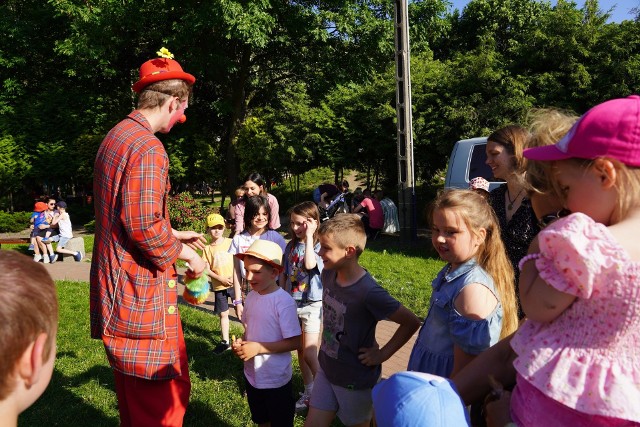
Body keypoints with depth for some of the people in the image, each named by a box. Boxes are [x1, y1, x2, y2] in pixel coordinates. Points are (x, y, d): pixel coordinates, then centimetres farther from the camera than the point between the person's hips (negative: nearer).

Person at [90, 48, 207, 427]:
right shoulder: (148, 147, -19)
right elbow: (144, 225, -25)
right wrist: (183, 252, -9)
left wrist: (174, 235, 21)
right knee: (164, 395, 0)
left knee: (134, 392, 24)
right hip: (142, 286, -11)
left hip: (118, 282, 11)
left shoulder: (116, 137, 14)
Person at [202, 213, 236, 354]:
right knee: (223, 314, 10)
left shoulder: (230, 243, -3)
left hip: (234, 283, -2)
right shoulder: (207, 249, 1)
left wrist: (234, 277, -14)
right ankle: (225, 341, 22)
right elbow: (207, 270, -2)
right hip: (219, 286, 2)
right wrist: (221, 279, -14)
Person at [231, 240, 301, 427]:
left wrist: (258, 348, -25)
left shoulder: (284, 301, -24)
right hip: (252, 375, 6)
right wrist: (241, 343, -9)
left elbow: (295, 342, -22)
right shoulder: (251, 296, -3)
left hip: (276, 380, -6)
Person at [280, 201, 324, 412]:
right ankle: (308, 391, 31)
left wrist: (309, 237, -27)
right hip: (292, 303, 6)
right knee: (300, 350, 15)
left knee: (309, 354, -7)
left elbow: (310, 264, -35)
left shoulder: (318, 246, -13)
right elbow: (284, 275, 10)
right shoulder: (291, 246, 4)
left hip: (312, 304, -6)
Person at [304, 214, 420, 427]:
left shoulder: (369, 292, -29)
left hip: (355, 379, -6)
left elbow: (411, 322, -22)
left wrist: (382, 354, -18)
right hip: (326, 369, 6)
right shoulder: (328, 275, -8)